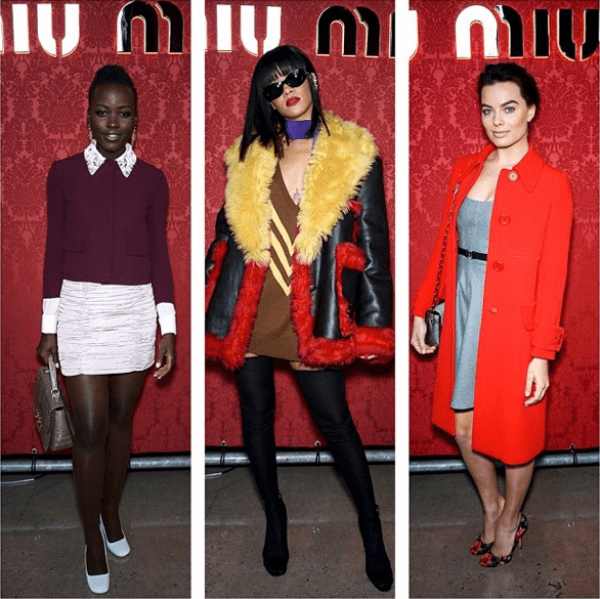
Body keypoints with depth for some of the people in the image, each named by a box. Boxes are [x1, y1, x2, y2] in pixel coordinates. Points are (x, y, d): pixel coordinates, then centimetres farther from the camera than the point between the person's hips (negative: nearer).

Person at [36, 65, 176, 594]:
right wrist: (49, 326, 1)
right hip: (80, 307, -1)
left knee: (121, 418, 13)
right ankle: (94, 539, 16)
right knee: (90, 430, -1)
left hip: (135, 308, 2)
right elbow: (54, 251, 2)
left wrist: (168, 328, 0)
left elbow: (159, 256, 4)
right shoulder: (64, 174, 1)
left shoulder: (152, 180, 3)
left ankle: (111, 511, 35)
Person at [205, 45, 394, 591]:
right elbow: (227, 230, 15)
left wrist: (374, 322, -4)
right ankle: (275, 516, 33)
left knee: (335, 421, 1)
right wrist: (211, 300, 12)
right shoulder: (250, 157, 9)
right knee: (257, 416, 12)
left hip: (311, 311, -3)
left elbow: (373, 242, 0)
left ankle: (372, 528, 22)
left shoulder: (353, 155, 0)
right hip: (248, 307, 3)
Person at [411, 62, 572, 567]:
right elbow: (445, 244, 10)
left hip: (513, 322, -5)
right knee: (463, 426, 15)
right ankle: (491, 505, 42)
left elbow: (552, 274, -12)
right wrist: (421, 310, 8)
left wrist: (541, 354, -14)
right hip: (463, 314, 5)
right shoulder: (466, 170, 6)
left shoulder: (550, 183, -10)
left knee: (514, 431, 11)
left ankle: (511, 518, 38)